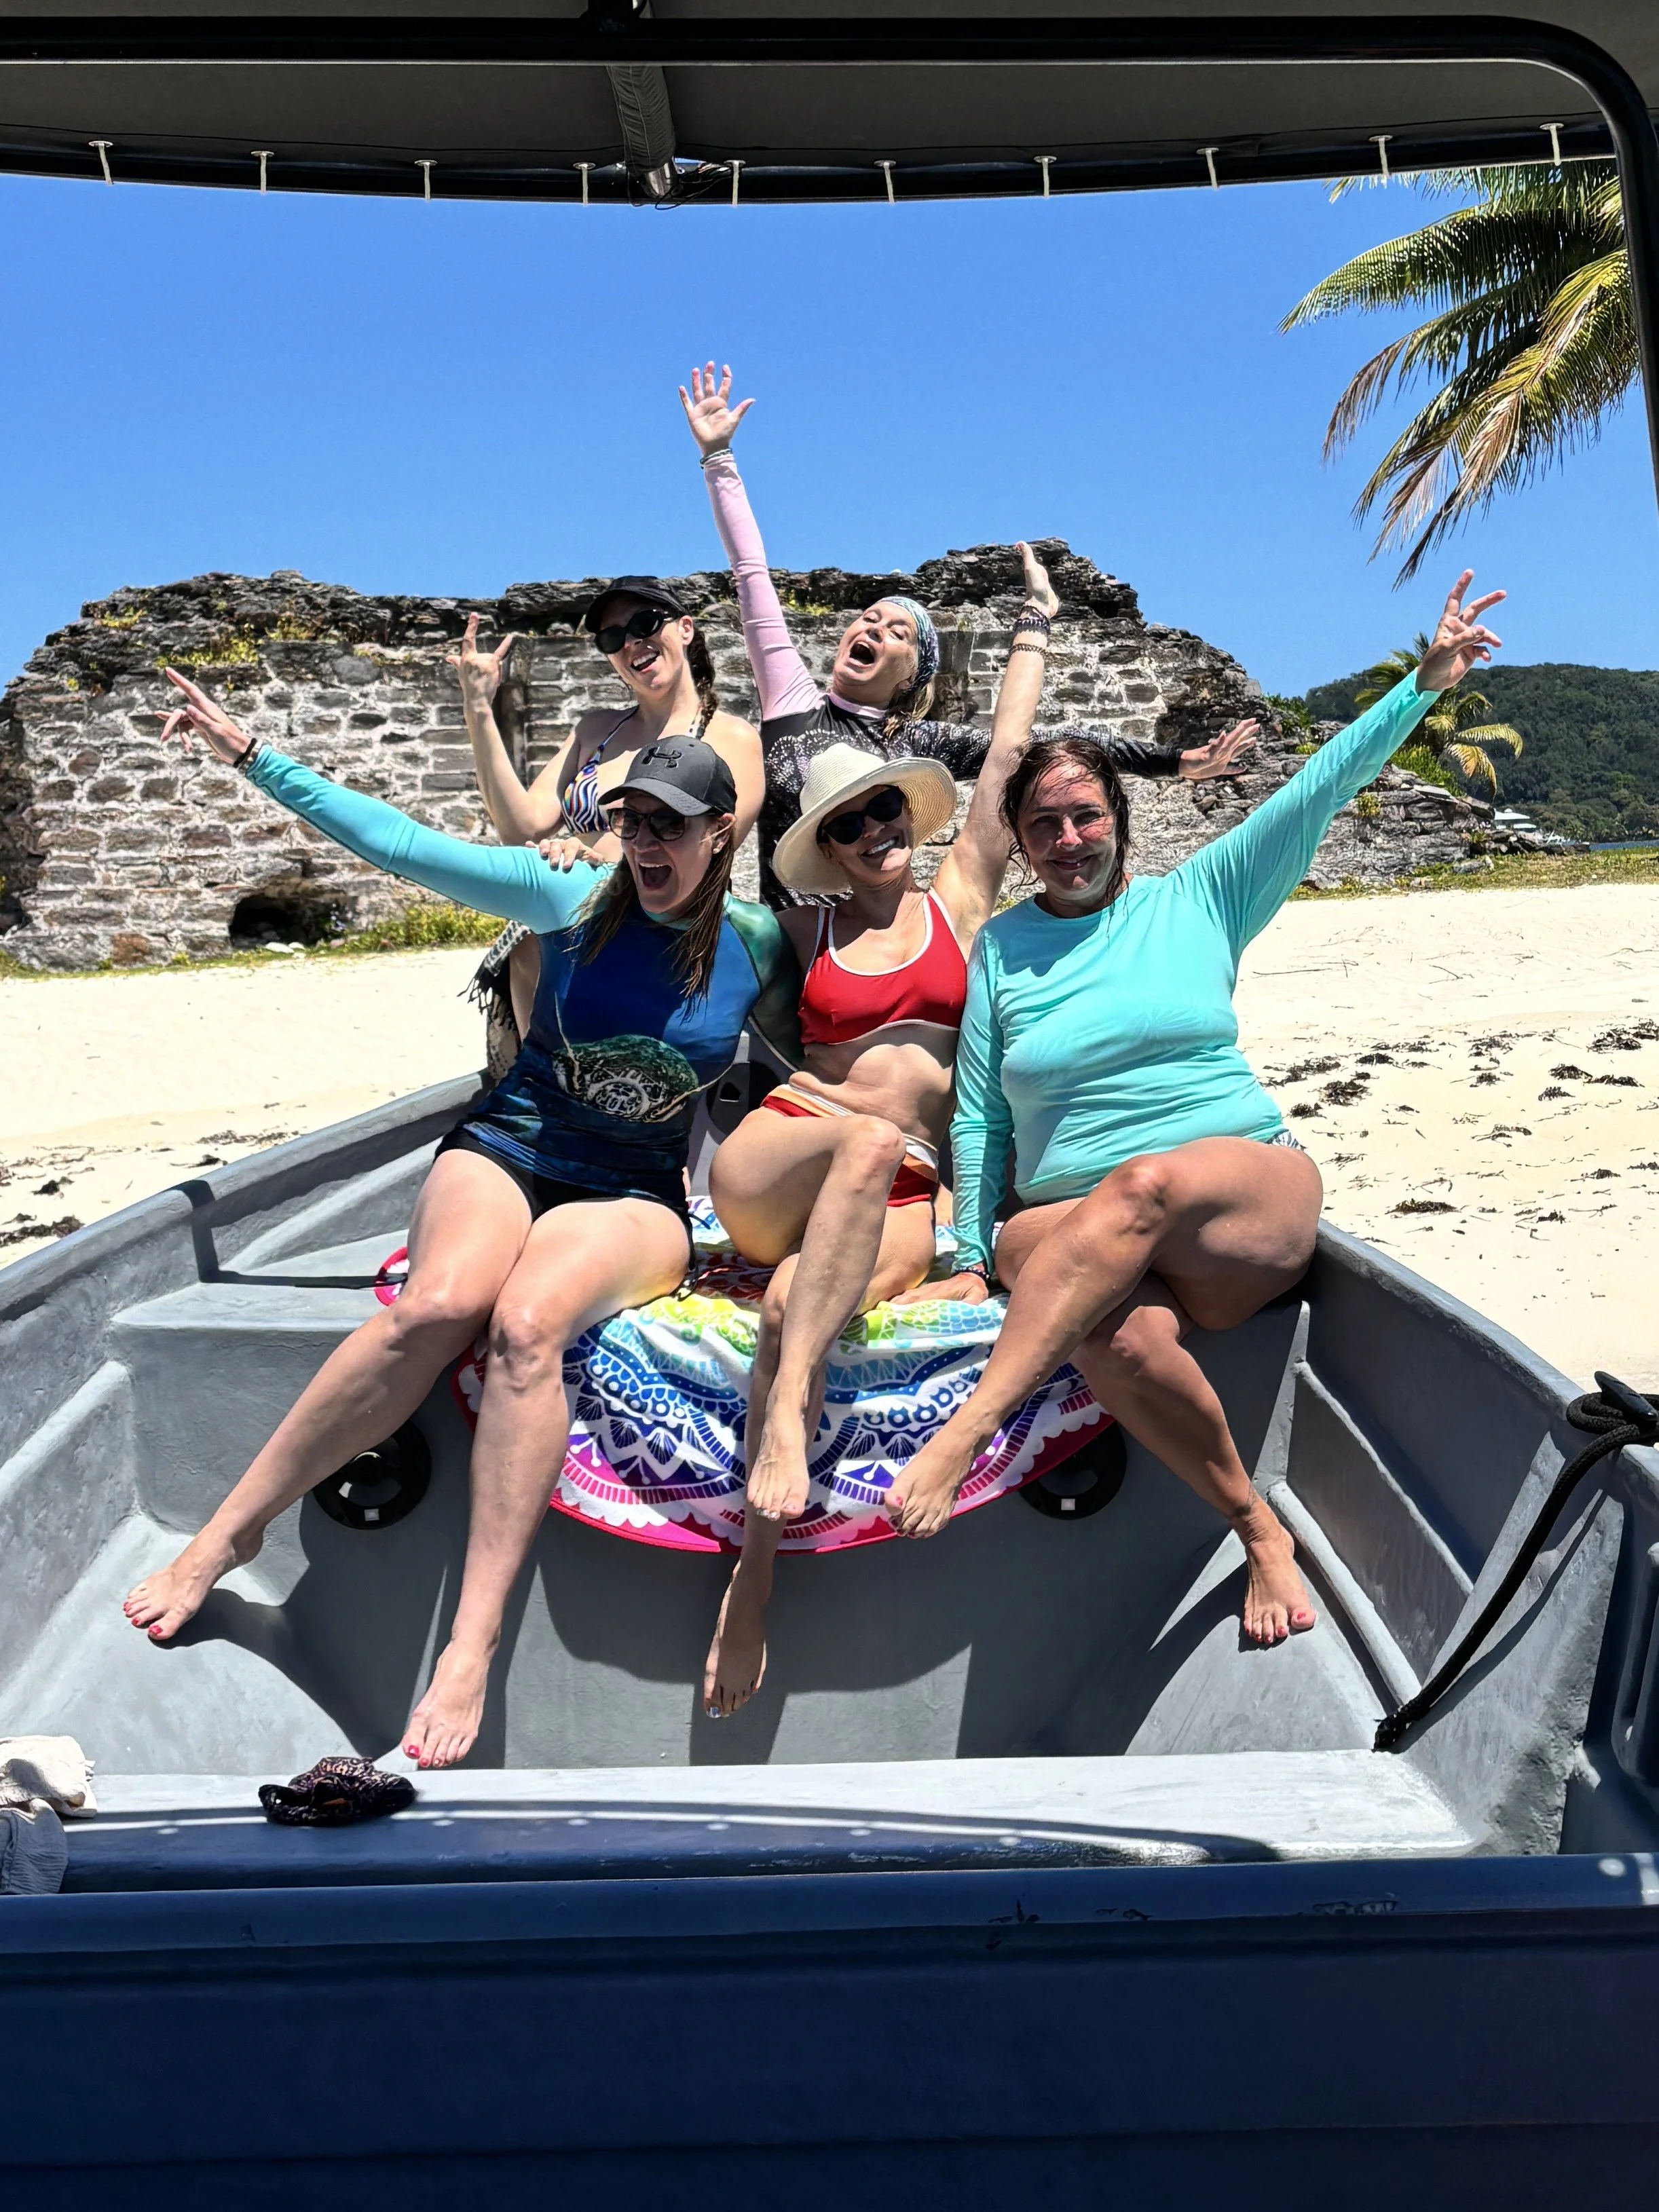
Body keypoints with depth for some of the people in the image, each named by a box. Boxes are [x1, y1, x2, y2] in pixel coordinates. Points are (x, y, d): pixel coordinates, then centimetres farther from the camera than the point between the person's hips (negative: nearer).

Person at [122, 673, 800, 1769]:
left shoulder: (757, 944, 2)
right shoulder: (572, 898, 0)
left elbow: (810, 1056, 21)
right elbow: (394, 839, 2)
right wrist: (248, 750, 2)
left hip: (633, 1197, 0)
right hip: (505, 1151, 1)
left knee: (527, 1324, -35)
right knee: (438, 1306, -34)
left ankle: (472, 1651, -33)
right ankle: (231, 1531, -16)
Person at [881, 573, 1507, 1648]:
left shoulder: (1196, 899, 12)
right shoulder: (1002, 947, 13)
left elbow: (1316, 791, 6)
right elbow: (979, 1118, 10)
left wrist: (1426, 682, -2)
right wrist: (970, 1258, 2)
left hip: (1257, 1200, -1)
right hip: (1076, 1234, 1)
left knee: (1149, 1183, -38)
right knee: (1115, 1334, -35)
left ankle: (966, 1430, -39)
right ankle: (1261, 1531, -15)